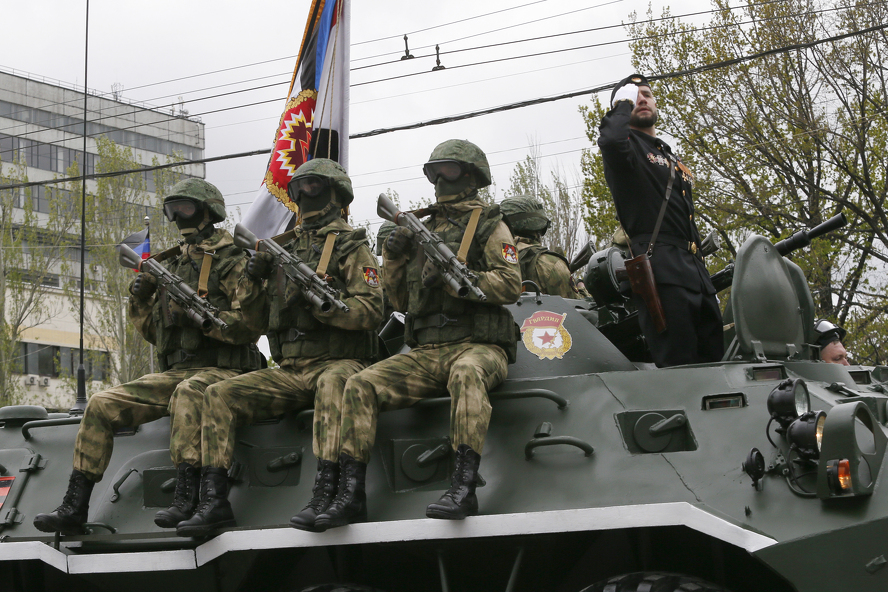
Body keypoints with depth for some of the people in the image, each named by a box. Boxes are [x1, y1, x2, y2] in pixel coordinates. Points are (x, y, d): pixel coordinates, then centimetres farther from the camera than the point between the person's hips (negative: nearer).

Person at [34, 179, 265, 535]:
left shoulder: (232, 261, -2)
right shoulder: (170, 265, 19)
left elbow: (251, 326, -13)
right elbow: (153, 332, 24)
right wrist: (141, 301, 5)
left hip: (221, 371, -7)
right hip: (173, 373, 7)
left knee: (187, 393, -41)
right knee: (102, 405, -8)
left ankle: (186, 500, -45)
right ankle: (74, 508, -7)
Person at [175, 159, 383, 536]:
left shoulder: (351, 246, 3)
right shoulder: (286, 250, 21)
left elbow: (371, 310, -10)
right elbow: (257, 319, 22)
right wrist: (252, 281, 3)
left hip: (338, 362, -6)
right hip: (288, 370, 6)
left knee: (332, 384, -41)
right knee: (218, 396, -13)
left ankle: (325, 494, -48)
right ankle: (214, 501, -17)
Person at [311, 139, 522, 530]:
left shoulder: (489, 226, 8)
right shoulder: (422, 230, 23)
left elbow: (511, 285, -7)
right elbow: (400, 301, 24)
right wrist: (393, 259, 6)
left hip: (478, 346, -5)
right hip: (425, 352, 5)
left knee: (466, 374, -41)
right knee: (360, 386, -18)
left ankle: (464, 487, -47)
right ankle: (351, 495, -21)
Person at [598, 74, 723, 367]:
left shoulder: (673, 160, 31)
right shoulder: (627, 145, 5)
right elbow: (610, 141, -23)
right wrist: (623, 105, -3)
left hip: (696, 273, 8)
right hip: (660, 268, -8)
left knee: (715, 360, 2)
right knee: (678, 366, -18)